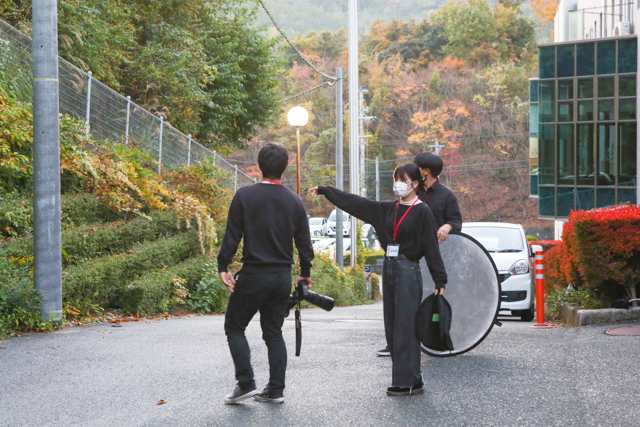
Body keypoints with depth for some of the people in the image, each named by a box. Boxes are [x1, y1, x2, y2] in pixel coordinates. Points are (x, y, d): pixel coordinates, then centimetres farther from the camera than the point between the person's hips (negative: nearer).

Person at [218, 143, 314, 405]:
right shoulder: (294, 201, 4)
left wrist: (223, 267, -4)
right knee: (274, 332, 13)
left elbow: (232, 235, -9)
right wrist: (305, 273, 20)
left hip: (253, 275, -4)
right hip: (282, 276, 4)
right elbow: (304, 242, 9)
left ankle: (245, 383, -2)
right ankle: (275, 390, 10)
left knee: (234, 327, 9)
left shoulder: (245, 196, -7)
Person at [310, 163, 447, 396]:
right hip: (388, 269, 7)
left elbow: (431, 247, -8)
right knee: (392, 328, 8)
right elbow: (354, 203, 17)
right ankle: (404, 379, 14)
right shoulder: (387, 209, 13)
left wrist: (440, 280, -12)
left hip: (408, 272, -7)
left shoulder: (422, 211, -5)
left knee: (405, 327, -7)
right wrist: (324, 191, 17)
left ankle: (409, 381, -2)